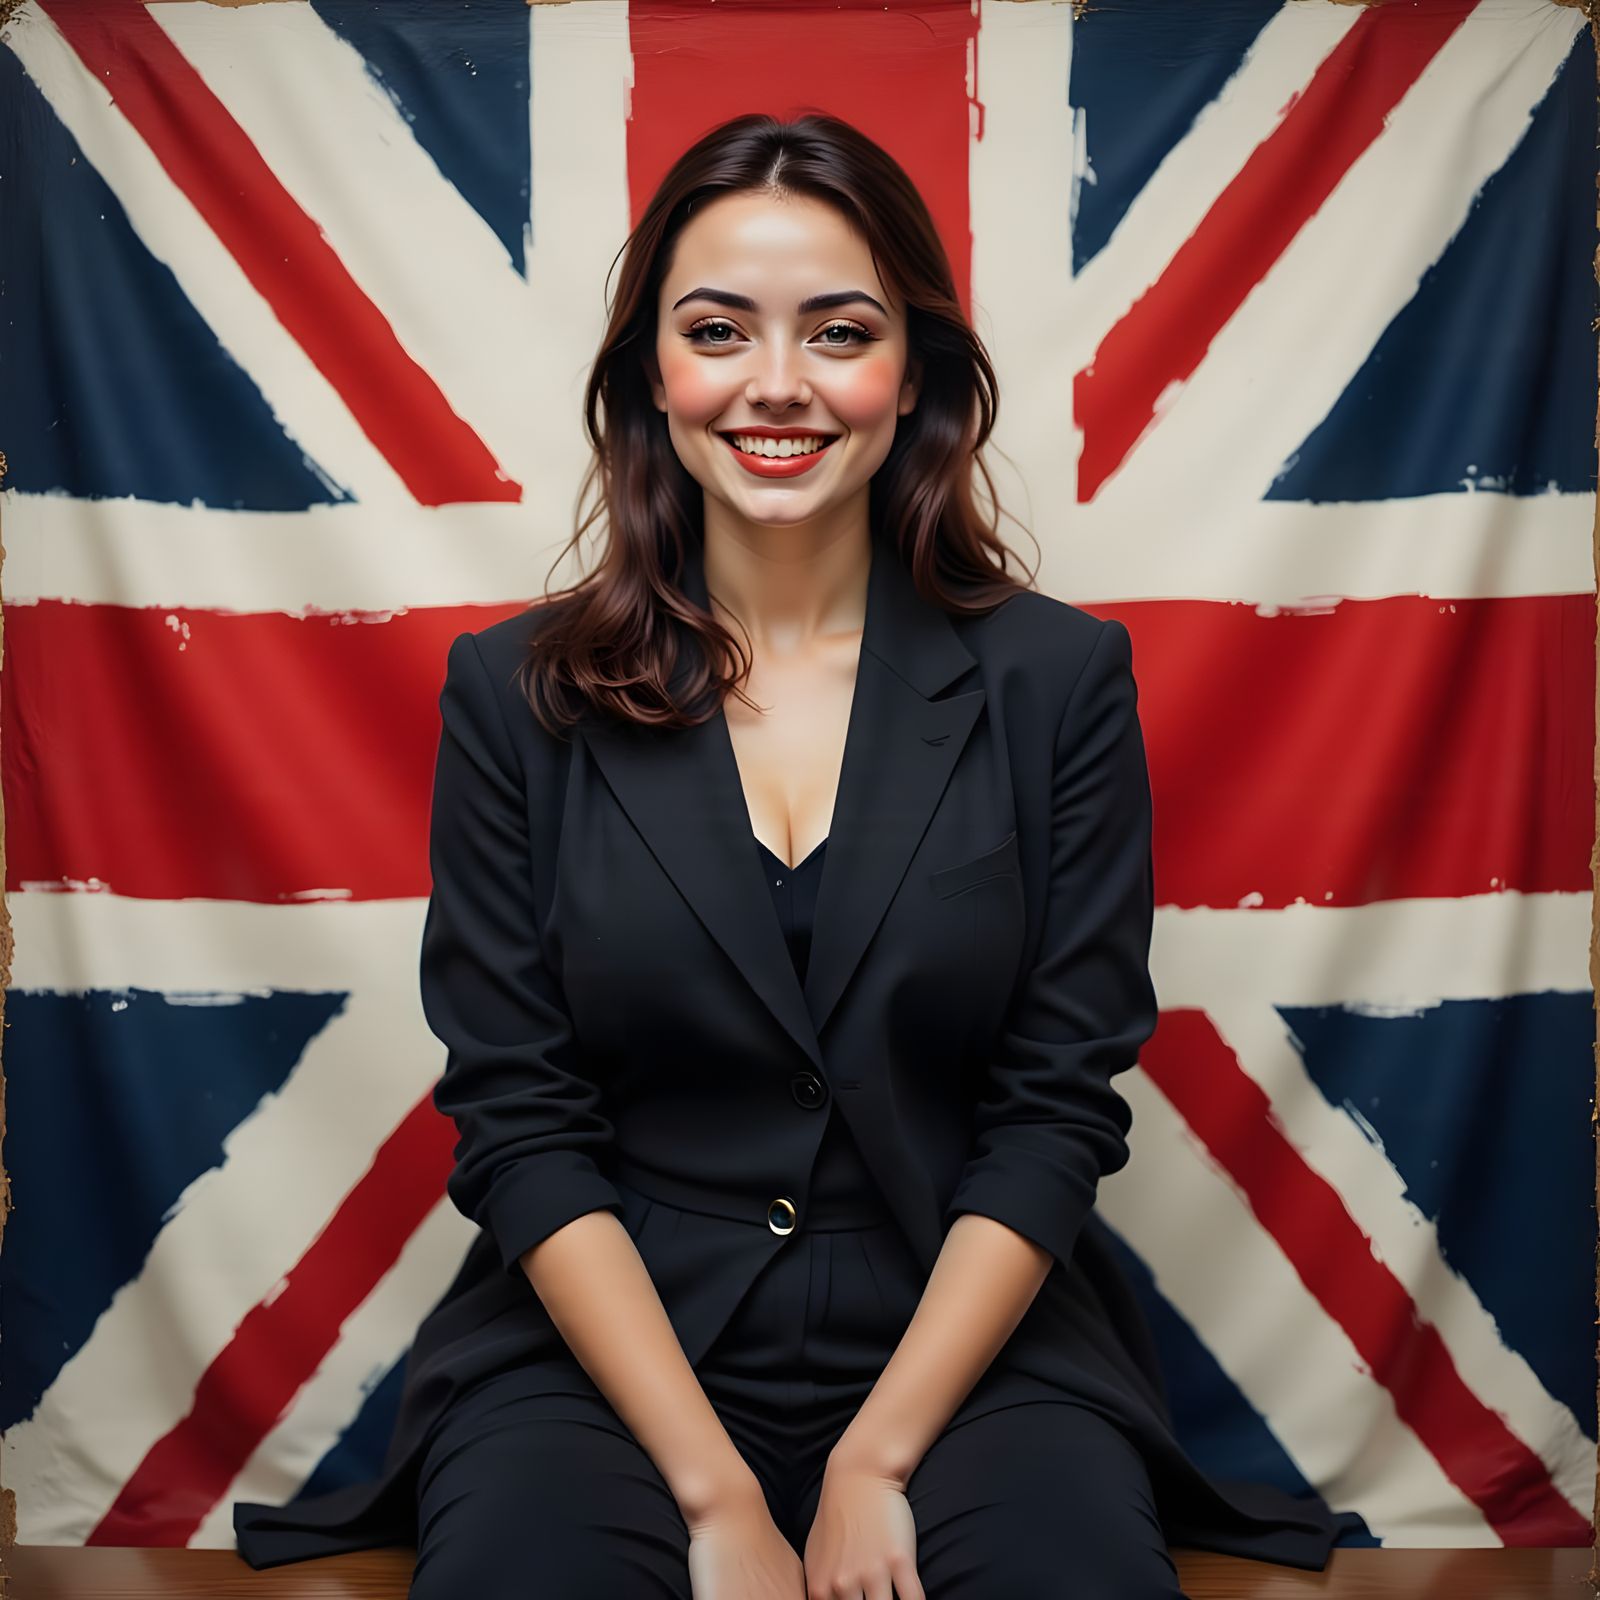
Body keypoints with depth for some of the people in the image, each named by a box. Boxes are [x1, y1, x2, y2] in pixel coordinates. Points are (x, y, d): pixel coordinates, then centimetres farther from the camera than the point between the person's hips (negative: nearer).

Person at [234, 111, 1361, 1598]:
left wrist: (876, 1462, -10)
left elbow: (1058, 1109, -2)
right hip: (605, 1349, 0)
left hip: (966, 1346, 1)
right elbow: (517, 1121, -3)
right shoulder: (514, 693, 0)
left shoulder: (1057, 679, 0)